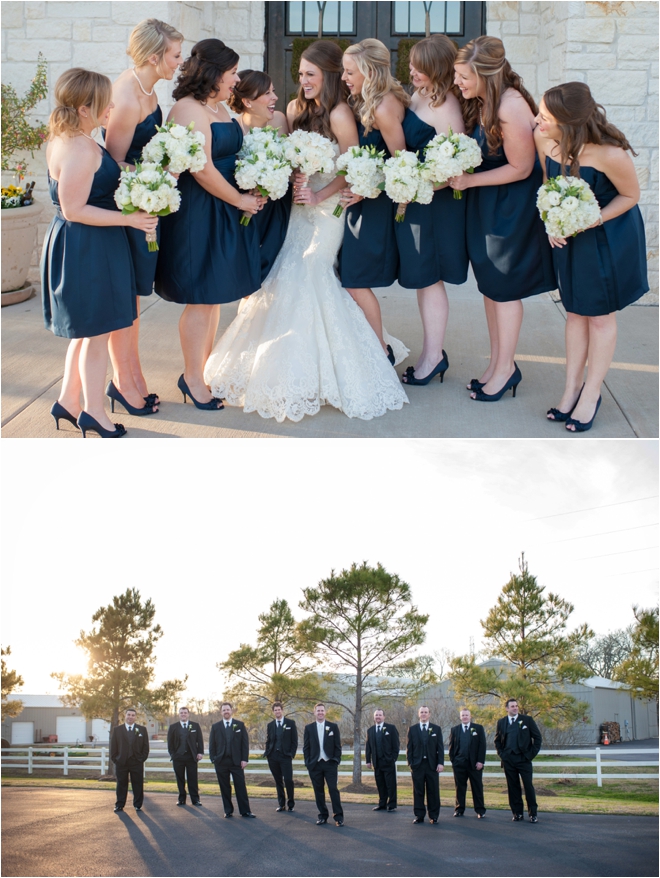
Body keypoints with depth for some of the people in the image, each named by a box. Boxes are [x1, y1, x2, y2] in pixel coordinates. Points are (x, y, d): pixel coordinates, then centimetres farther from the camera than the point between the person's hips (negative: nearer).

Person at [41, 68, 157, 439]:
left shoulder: (64, 139, 7)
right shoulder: (81, 150, -25)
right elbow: (74, 210, -24)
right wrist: (128, 219, -21)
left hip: (77, 245, 11)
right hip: (87, 249, -11)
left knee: (87, 330, 21)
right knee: (97, 331, 3)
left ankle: (68, 402, 29)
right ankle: (94, 412, 15)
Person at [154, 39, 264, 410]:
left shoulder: (220, 108, 14)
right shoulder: (189, 110, -17)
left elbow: (236, 154, 20)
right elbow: (202, 169, -23)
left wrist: (256, 189, 1)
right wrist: (240, 200, -12)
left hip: (224, 212, 10)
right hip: (198, 213, -10)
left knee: (214, 295, 16)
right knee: (200, 298, -2)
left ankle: (207, 364, 26)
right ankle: (192, 377, 9)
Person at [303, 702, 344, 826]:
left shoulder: (333, 726, 4)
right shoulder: (309, 728, 6)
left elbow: (338, 746, 4)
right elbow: (306, 747, 7)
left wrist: (336, 761, -3)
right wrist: (308, 763, 0)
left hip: (330, 763, -1)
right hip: (315, 764, 2)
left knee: (333, 789, -7)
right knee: (318, 791, 4)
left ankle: (338, 817, -3)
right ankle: (322, 816, 11)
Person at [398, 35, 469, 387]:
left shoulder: (445, 107, -21)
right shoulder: (419, 95, 5)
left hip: (436, 203, -9)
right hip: (414, 199, 9)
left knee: (429, 277, 2)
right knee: (421, 277, 14)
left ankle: (433, 356, 14)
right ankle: (432, 352, 24)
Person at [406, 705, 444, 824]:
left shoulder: (436, 729, 9)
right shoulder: (412, 729, 9)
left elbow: (440, 747, 5)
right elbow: (410, 748, 7)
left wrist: (440, 763, -5)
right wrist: (410, 763, -2)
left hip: (432, 765, 0)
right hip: (417, 765, 0)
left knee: (433, 791, 1)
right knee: (418, 792, 1)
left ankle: (433, 816, 7)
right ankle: (419, 816, 6)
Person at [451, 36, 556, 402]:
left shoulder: (511, 109, -27)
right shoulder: (481, 101, -2)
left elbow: (520, 168, -21)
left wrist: (469, 180, -18)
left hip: (513, 203, -8)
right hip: (486, 204, 8)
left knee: (503, 287, 3)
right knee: (489, 284, 15)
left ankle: (505, 368, 18)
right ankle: (497, 362, 27)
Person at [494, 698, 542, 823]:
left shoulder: (527, 720, 2)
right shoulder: (501, 722, 9)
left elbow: (538, 737, 4)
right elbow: (497, 740, 18)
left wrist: (532, 753, -3)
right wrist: (501, 754, 5)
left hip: (523, 758, -2)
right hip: (508, 760, 2)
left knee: (528, 786, -5)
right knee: (513, 787, 4)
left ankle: (533, 814, 0)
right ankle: (517, 813, 11)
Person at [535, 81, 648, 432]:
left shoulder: (610, 154, -34)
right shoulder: (543, 139, -19)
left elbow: (630, 195, -16)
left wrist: (592, 220, -25)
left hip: (609, 237, -4)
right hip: (568, 235, 5)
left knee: (600, 315, 9)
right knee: (575, 312, 16)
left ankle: (591, 393, 24)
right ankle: (572, 387, 30)